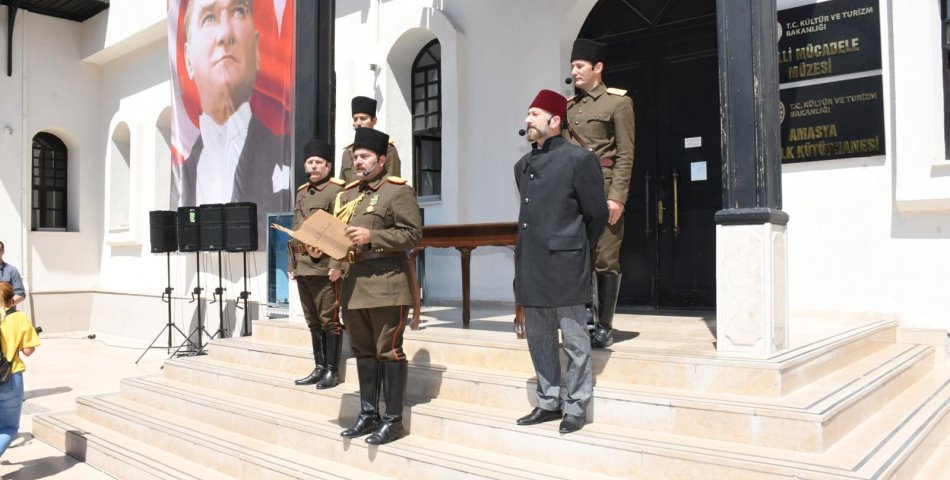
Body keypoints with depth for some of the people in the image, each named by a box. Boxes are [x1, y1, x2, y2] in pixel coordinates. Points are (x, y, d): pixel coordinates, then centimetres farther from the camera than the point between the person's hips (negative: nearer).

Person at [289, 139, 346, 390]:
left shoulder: (336, 191, -6)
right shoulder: (302, 192, 18)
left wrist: (337, 264, -22)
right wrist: (292, 264, 17)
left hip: (324, 266, -8)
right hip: (302, 267, 8)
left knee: (329, 320, -1)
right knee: (313, 321, 13)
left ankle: (332, 371, 8)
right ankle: (319, 367, 22)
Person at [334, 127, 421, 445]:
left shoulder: (399, 191, -4)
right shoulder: (347, 194, 18)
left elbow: (412, 235, -12)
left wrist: (372, 235, -19)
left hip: (386, 285, -7)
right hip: (353, 285, 7)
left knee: (388, 351, -2)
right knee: (363, 352, 13)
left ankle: (393, 420, 8)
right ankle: (368, 414, 24)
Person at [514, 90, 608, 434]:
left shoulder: (578, 159, -5)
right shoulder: (522, 165, 15)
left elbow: (597, 215, -1)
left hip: (563, 266, -7)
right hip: (530, 266, 7)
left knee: (574, 341, 3)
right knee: (539, 339, 13)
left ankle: (576, 408, 15)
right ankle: (548, 403, 26)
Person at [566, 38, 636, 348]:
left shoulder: (618, 101, 0)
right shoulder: (568, 106, 16)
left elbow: (625, 154, -6)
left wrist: (617, 196, -14)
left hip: (604, 189, -5)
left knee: (605, 260, -1)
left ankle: (604, 328, 6)